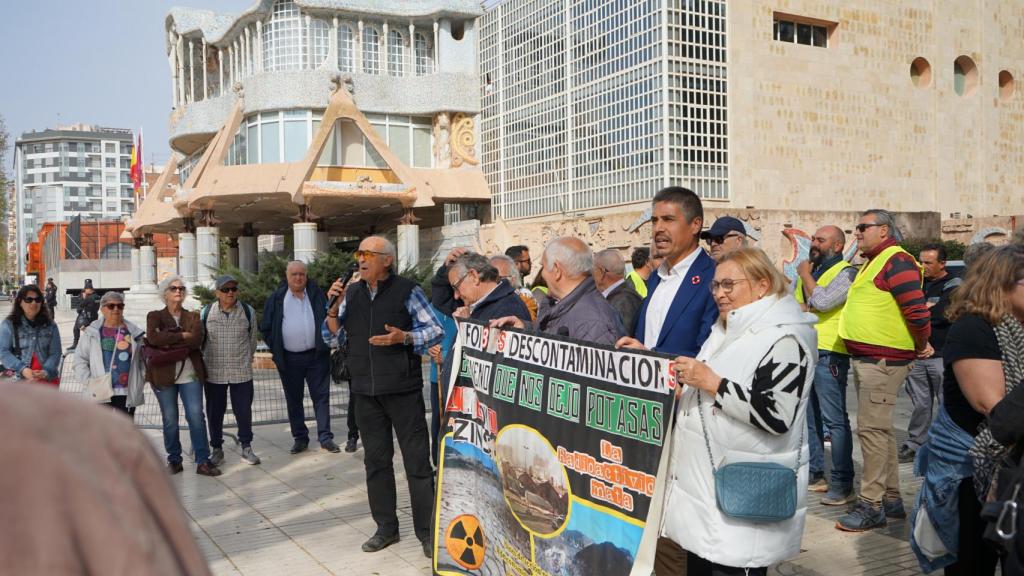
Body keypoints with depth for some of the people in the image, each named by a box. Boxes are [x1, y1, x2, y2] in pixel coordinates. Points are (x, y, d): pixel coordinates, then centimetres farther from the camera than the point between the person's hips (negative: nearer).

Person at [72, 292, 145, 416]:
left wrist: (141, 380, 1)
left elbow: (143, 359, 10)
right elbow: (80, 358, 3)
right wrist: (88, 381, -6)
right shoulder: (92, 332, 1)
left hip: (127, 393, 2)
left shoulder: (134, 332, 5)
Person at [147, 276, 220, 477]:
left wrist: (168, 342, -14)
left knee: (196, 416, -5)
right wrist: (182, 336, -13)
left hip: (190, 375, 1)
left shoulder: (193, 317, 9)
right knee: (170, 420, 6)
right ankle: (174, 460, 19)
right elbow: (153, 338, -16)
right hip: (164, 375, 0)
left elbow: (196, 340, -10)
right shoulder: (155, 316, 5)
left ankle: (203, 461, 1)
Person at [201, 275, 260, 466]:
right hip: (213, 373, 0)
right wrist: (203, 363, 12)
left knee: (244, 411, 4)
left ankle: (246, 447, 18)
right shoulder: (206, 312, 0)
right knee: (215, 412, 8)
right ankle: (216, 449, 22)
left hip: (242, 373, 0)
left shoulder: (248, 311, 2)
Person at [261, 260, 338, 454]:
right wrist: (276, 349, -1)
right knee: (293, 400, 9)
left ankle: (325, 437, 5)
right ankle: (300, 438, 19)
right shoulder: (277, 298, 3)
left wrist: (325, 344, -2)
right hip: (289, 359, 1)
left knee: (321, 396, 1)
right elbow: (266, 328, 6)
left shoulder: (316, 294, 4)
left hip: (316, 356, -1)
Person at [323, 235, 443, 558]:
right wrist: (333, 307, -4)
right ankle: (386, 527, 25)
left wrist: (404, 337, -19)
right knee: (376, 460, 12)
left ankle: (427, 531, 8)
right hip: (366, 392, 5)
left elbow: (436, 331, -4)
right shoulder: (351, 293, 9)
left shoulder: (406, 291, -5)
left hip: (403, 390, -5)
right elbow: (333, 338, 12)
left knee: (417, 460, -1)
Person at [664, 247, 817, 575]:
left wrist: (712, 382, -23)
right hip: (703, 483, 9)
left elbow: (776, 416, -26)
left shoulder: (784, 340, -16)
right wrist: (684, 385, 6)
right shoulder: (726, 332, 13)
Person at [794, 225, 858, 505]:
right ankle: (814, 474, 23)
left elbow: (821, 301, -20)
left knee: (834, 420, -8)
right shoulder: (809, 270, 19)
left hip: (828, 354, -8)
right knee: (808, 418, 13)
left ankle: (843, 485, -4)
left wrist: (805, 275, -6)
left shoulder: (845, 272, -6)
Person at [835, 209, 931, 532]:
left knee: (872, 429, -8)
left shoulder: (896, 262, -14)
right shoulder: (871, 263, 18)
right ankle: (892, 499, 26)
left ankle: (871, 506, -2)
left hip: (883, 361, -11)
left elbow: (917, 310, -21)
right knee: (879, 429, 16)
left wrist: (921, 346, -8)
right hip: (865, 358, 11)